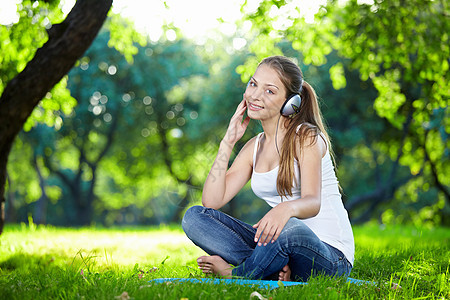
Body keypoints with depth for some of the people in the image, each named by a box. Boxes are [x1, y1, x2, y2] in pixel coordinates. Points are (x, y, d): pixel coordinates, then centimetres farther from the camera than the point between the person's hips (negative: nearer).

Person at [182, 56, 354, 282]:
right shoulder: (255, 147, 12)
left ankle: (233, 275, -13)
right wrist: (228, 142, 0)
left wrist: (286, 208, -47)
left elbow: (313, 202, -23)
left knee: (291, 229, -41)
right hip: (282, 244, 6)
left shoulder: (306, 136, -7)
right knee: (194, 217, -6)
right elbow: (211, 201, 2)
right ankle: (277, 269, -20)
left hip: (330, 256, -6)